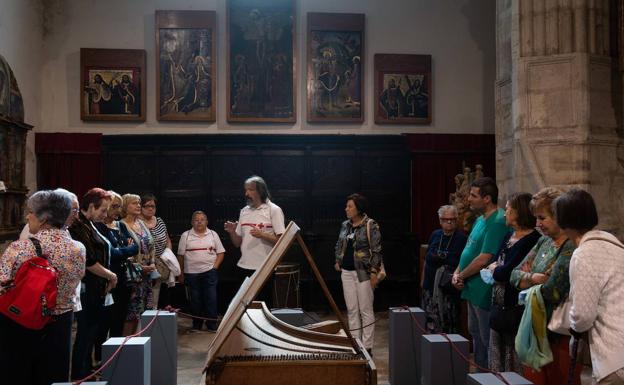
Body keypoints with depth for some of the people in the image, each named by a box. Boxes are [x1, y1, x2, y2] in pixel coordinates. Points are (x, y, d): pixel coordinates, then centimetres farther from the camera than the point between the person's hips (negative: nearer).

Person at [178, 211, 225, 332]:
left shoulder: (213, 234, 8)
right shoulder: (186, 235, 4)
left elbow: (220, 253, 8)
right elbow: (181, 255, 4)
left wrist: (215, 266, -5)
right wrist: (181, 273, 3)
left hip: (210, 272, 0)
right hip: (192, 273, 0)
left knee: (211, 298, -3)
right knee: (195, 299, 6)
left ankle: (212, 325, 6)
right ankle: (196, 325, 17)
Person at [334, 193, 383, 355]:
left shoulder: (370, 225, -7)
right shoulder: (345, 225, 11)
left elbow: (376, 251, -10)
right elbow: (338, 246, 24)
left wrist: (374, 272, -14)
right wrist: (338, 261, 10)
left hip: (363, 272, -6)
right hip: (347, 272, 6)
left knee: (366, 310, 0)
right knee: (352, 310, 9)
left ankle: (367, 347, 7)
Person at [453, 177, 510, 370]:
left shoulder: (497, 222, -21)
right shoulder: (480, 220, 10)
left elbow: (483, 260, -25)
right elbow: (469, 251, 17)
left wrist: (461, 276, -12)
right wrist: (457, 273, 1)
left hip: (484, 291, -10)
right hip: (473, 289, 10)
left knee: (486, 340, 1)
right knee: (475, 334, 21)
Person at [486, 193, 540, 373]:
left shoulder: (531, 241, -16)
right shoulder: (508, 237, 12)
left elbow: (504, 273, -20)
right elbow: (493, 264, 12)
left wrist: (494, 269, 0)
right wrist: (497, 269, -8)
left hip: (516, 309, -9)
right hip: (499, 307, 9)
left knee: (514, 366, 2)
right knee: (496, 364, 16)